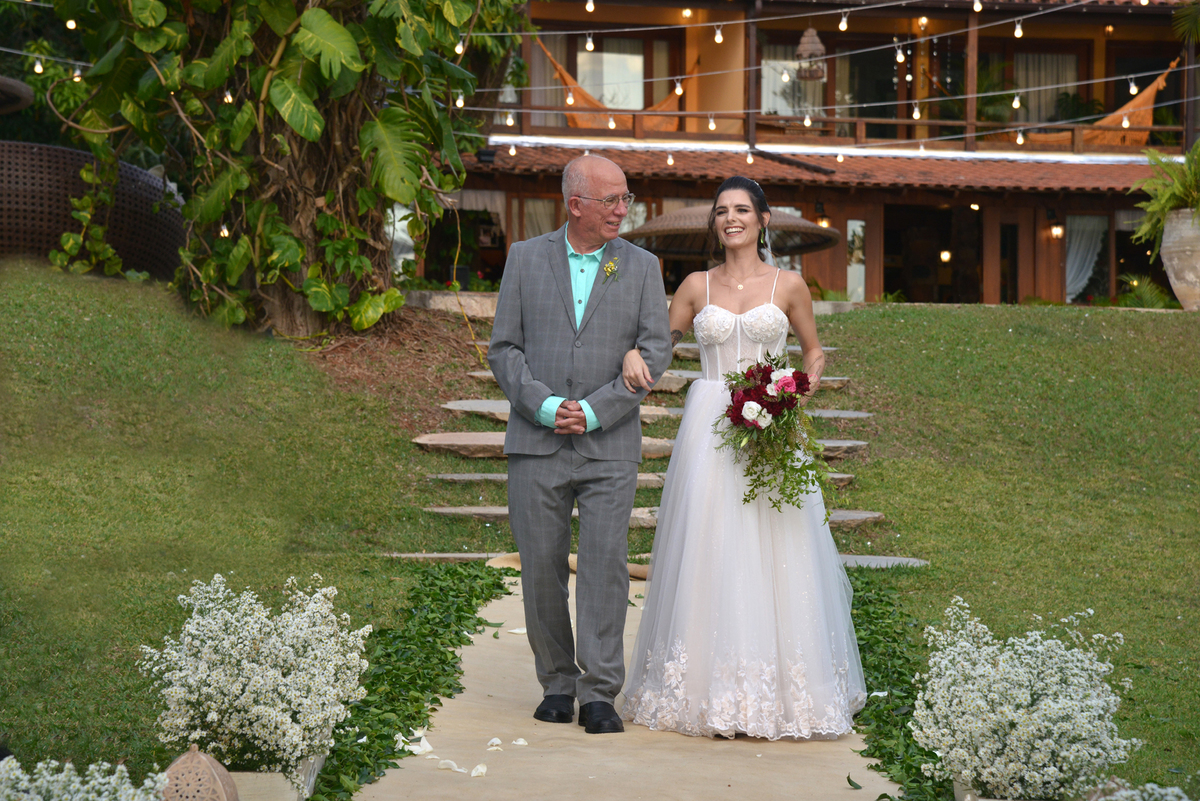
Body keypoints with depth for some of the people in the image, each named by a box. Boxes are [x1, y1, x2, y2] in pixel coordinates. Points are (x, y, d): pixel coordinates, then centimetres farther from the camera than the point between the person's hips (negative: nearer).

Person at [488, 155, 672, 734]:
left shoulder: (641, 267, 7)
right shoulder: (525, 259, 7)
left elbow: (655, 353, -1)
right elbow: (504, 348, 5)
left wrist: (593, 412, -11)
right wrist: (544, 406, -11)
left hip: (609, 445, -1)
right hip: (536, 444, 1)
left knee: (606, 565, -7)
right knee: (542, 569, 3)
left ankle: (599, 693, -3)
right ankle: (556, 685, 16)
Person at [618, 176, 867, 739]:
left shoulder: (788, 285, 5)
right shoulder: (696, 286, 9)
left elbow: (814, 352, 14)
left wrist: (800, 394, -4)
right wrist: (633, 353, -7)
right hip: (708, 429, 1)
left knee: (772, 555, -3)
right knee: (709, 553, -1)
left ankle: (779, 688, 5)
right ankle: (709, 687, 6)